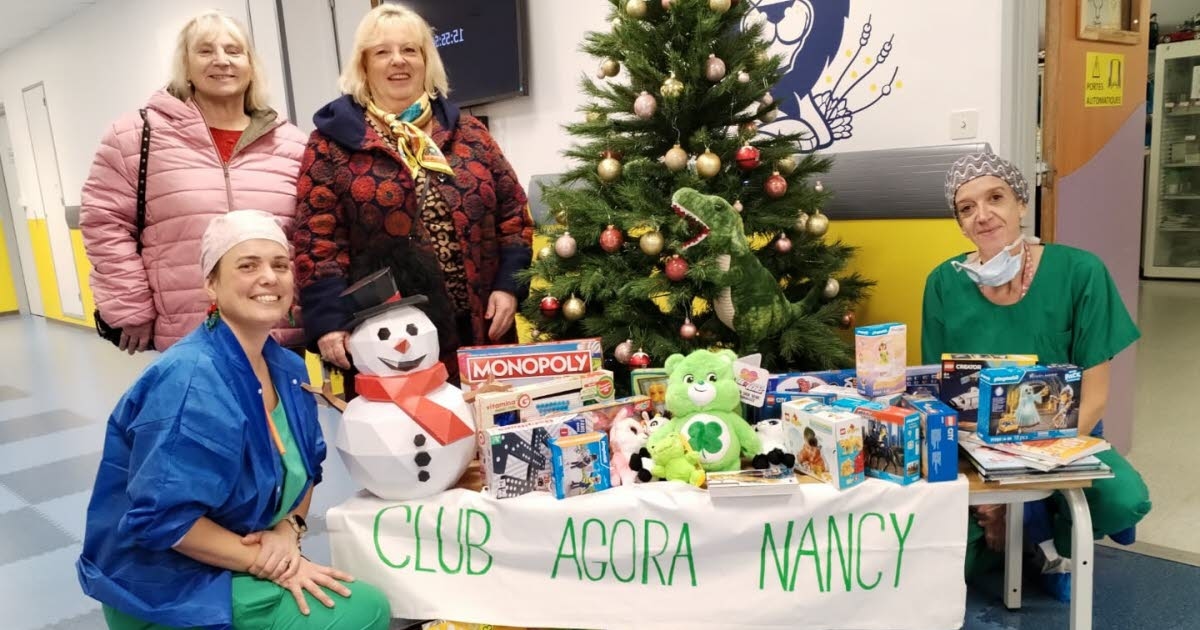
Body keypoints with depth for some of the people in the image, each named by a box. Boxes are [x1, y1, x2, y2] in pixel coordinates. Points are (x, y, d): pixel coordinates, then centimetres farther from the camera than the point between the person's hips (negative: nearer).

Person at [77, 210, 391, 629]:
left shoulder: (286, 368, 1)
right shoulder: (190, 381, -25)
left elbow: (306, 466, 9)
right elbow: (163, 518, -27)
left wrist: (288, 529, -9)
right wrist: (263, 561, -22)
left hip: (236, 562, 8)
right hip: (167, 587, -8)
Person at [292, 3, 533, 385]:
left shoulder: (466, 132, 10)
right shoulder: (333, 141, 1)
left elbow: (513, 211, 10)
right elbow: (317, 240, -4)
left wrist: (509, 285, -2)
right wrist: (329, 320, -14)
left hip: (480, 330, 3)